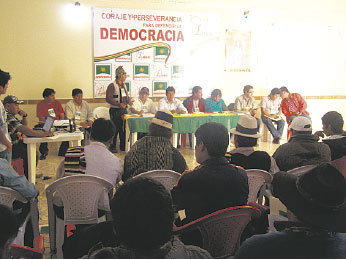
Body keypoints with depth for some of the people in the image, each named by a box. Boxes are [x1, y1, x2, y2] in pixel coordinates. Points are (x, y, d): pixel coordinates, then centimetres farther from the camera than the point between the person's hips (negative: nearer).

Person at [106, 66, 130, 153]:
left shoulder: (124, 85, 12)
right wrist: (119, 104, -24)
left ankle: (123, 146, 19)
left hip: (124, 110, 7)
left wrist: (128, 101, 3)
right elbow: (108, 99, -15)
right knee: (115, 129, -4)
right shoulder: (112, 86, -10)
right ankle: (112, 147, 8)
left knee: (123, 128, 9)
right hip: (115, 111, -7)